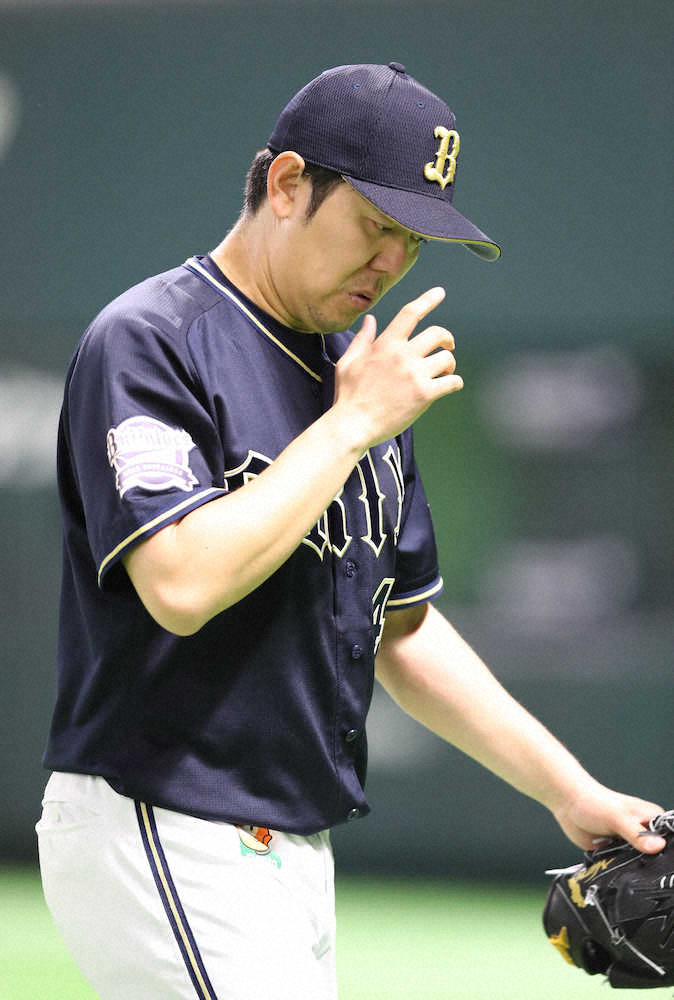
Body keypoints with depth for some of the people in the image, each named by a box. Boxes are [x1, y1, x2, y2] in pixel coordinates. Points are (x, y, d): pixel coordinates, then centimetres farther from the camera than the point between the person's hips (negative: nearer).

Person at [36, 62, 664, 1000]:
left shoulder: (358, 376, 16)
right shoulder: (147, 341, -10)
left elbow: (401, 630, 22)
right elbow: (182, 584, -25)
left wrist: (567, 790, 15)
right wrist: (354, 425, -16)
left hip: (296, 851, 9)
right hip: (163, 844, -9)